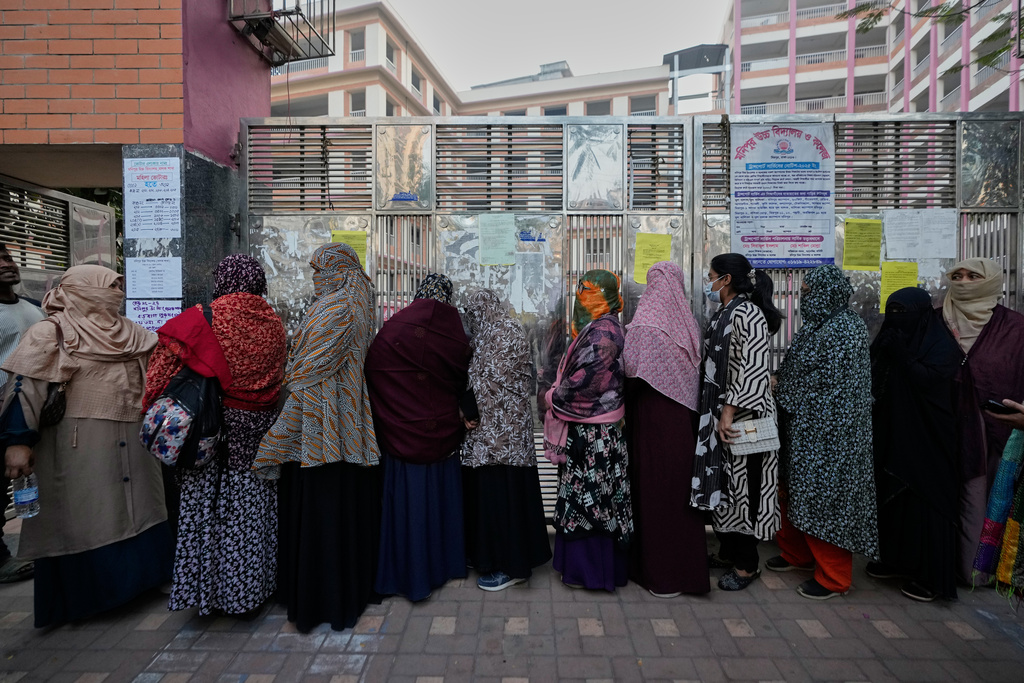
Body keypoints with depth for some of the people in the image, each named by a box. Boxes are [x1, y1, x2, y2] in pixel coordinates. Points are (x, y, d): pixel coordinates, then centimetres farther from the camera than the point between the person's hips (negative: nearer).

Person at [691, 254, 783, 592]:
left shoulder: (748, 313, -15)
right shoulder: (723, 314, 14)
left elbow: (753, 368, -23)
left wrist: (729, 413, -24)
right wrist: (716, 414, 15)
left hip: (742, 417, -9)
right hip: (721, 414, 9)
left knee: (741, 484, 1)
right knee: (721, 483, 15)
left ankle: (747, 564, 16)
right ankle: (728, 552, 29)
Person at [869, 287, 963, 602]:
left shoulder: (942, 345, -9)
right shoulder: (892, 339, 9)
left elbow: (929, 381, -23)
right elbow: (876, 383, 9)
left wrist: (901, 354, -23)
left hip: (926, 441, -6)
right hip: (893, 436, 7)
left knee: (925, 502, 0)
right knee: (893, 496, 13)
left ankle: (931, 577, 12)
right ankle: (897, 559, 28)